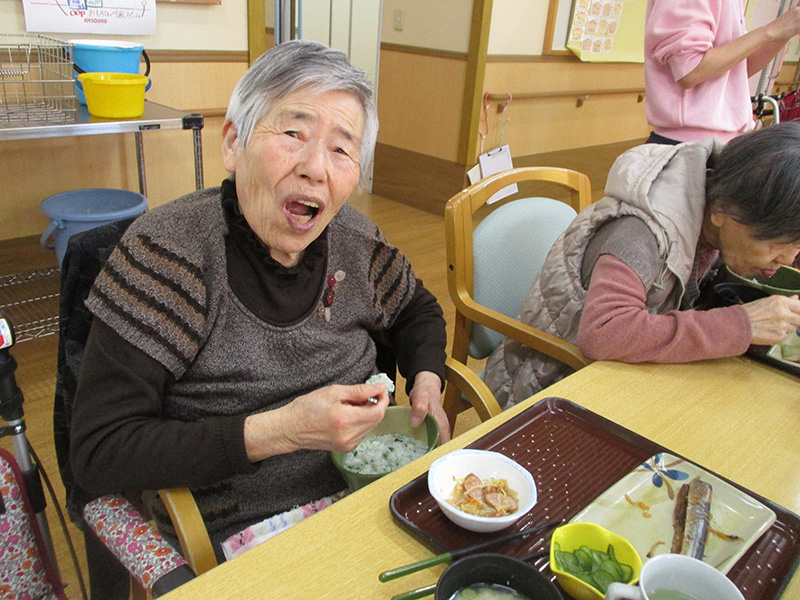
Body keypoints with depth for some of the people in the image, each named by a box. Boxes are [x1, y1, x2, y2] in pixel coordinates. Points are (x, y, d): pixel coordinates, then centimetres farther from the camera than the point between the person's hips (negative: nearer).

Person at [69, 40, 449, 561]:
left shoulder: (352, 240, -5)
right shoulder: (168, 250, -17)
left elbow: (417, 309, 17)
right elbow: (98, 454, -19)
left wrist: (427, 381, -4)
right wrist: (282, 430, -27)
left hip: (365, 496, 5)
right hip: (234, 537, -4)